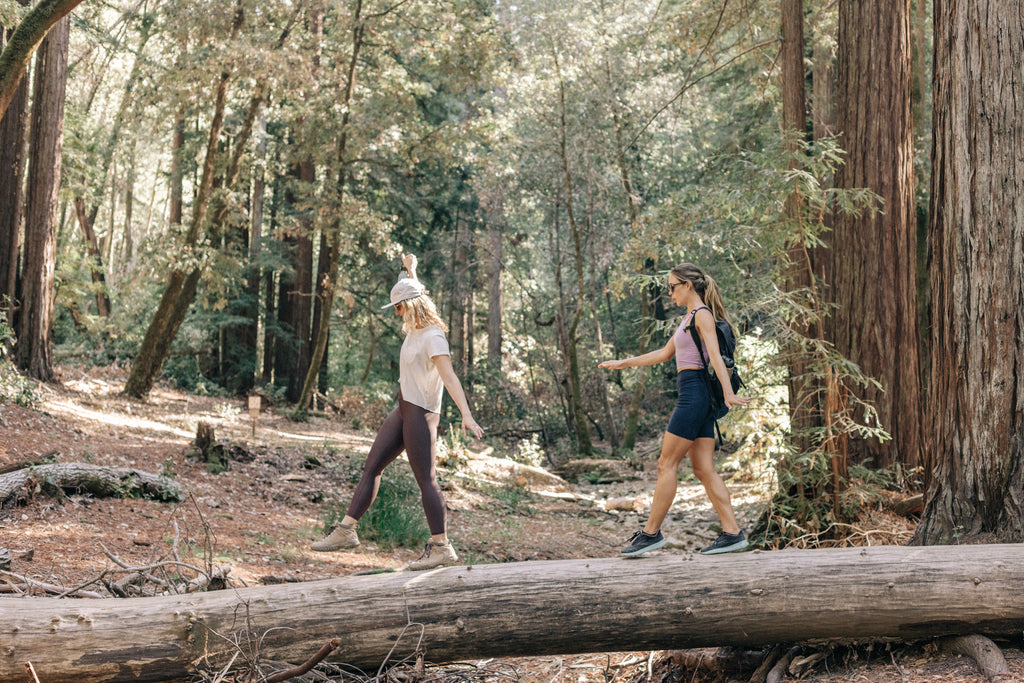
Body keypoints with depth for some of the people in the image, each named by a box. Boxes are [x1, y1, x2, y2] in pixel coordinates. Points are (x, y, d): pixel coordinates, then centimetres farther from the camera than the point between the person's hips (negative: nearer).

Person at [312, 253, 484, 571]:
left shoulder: (433, 337, -17)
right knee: (371, 467, 9)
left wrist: (466, 414, -35)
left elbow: (449, 377, -27)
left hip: (421, 413, -10)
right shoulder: (415, 327, 9)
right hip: (404, 410, 10)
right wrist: (411, 269, 46)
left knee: (426, 479, -8)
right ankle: (346, 530, 14)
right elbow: (414, 293, 32)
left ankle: (441, 547, -3)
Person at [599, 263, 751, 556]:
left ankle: (651, 533, 0)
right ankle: (732, 533, 1)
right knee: (704, 469, 4)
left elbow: (715, 355, -19)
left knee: (667, 465, -5)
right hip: (695, 397, 9)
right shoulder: (688, 318, 22)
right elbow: (665, 354, 31)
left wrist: (728, 393, -30)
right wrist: (622, 364, 35)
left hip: (694, 392, -9)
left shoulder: (702, 315, -6)